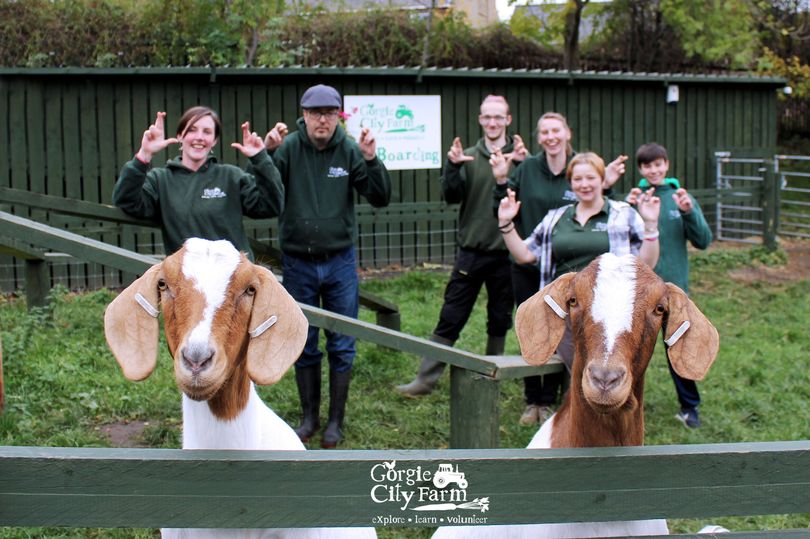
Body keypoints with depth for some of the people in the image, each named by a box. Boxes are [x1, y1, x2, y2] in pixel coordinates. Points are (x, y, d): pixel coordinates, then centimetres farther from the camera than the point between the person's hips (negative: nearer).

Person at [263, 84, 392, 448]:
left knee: (342, 346, 7)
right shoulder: (288, 148, -8)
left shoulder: (350, 151, -5)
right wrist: (267, 153, -31)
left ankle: (336, 421, 20)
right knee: (303, 346, 11)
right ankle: (309, 416, 26)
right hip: (298, 263, 0)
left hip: (340, 261, 1)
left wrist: (371, 159, -22)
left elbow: (381, 198, -8)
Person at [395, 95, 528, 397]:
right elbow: (451, 197, -3)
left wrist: (524, 165, -24)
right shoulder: (469, 157, 6)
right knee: (450, 318, 2)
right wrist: (452, 166, -19)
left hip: (506, 253, -1)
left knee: (500, 320, 11)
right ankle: (426, 379, 5)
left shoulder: (519, 155, 0)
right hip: (471, 251, 1)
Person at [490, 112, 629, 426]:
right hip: (526, 267, 1)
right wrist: (501, 182, -13)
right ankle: (532, 401, 22)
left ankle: (549, 401, 22)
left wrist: (605, 188, -17)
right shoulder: (527, 169, 0)